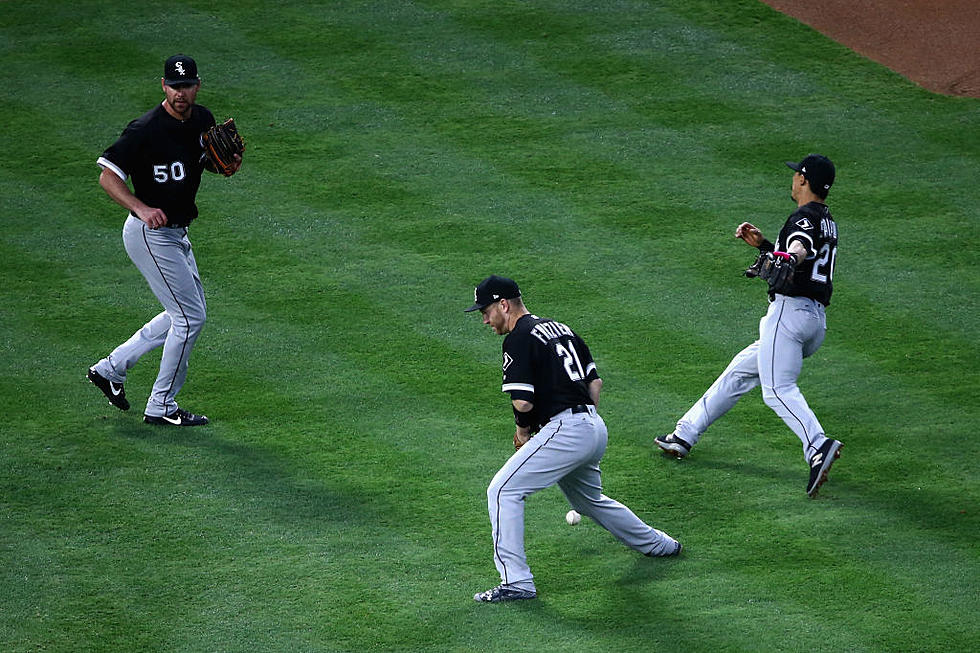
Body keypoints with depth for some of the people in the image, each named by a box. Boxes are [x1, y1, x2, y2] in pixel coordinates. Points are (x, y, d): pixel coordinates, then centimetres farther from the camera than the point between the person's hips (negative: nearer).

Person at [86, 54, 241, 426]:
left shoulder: (202, 120, 1)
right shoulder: (145, 130, -23)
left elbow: (206, 160, 18)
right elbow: (108, 176, -21)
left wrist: (227, 164, -6)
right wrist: (141, 209, -35)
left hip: (176, 232, 9)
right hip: (150, 233, -9)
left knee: (187, 312, 18)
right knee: (190, 315, -6)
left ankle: (111, 368, 26)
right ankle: (161, 407, 6)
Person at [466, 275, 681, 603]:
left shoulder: (519, 338, -9)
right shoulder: (560, 328, 19)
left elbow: (523, 402, -17)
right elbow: (595, 381, 20)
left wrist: (523, 427, 2)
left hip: (565, 429, -9)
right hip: (596, 429, 9)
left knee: (502, 490, -9)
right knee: (589, 499, 32)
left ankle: (516, 581, -17)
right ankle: (657, 543, 47)